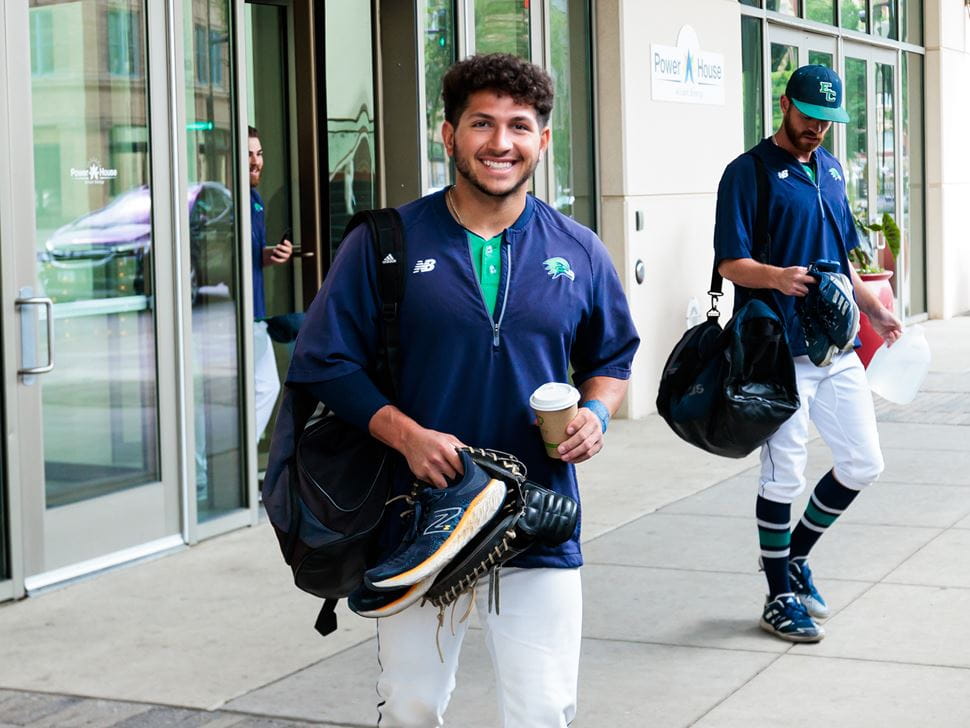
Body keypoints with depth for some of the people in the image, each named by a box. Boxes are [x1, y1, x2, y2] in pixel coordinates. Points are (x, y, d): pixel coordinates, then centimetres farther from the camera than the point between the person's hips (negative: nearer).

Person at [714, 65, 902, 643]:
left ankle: (795, 555, 28)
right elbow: (730, 263, -12)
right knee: (784, 476, -2)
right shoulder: (749, 172, -6)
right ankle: (780, 598, 12)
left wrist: (874, 311, 19)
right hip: (781, 351, -7)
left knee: (864, 464, 9)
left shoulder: (832, 170, 17)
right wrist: (777, 277, -30)